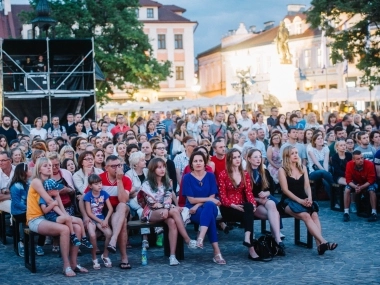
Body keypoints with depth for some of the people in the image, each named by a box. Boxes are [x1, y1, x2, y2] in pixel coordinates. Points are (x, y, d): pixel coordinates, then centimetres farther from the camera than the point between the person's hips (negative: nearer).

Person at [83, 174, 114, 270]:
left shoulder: (104, 193, 0)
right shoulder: (88, 196, -8)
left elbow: (110, 209, 0)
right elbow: (89, 212, -10)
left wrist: (105, 220, -14)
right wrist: (100, 221, -14)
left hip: (102, 219, 3)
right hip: (91, 219, -3)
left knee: (109, 233, -23)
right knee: (92, 235, -30)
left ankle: (105, 255, 1)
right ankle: (94, 258, -9)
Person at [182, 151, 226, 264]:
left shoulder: (210, 176, 6)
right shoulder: (187, 177, -1)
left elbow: (212, 197, 0)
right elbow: (191, 200, -7)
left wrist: (198, 205, -15)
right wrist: (209, 199, -14)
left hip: (210, 208, 2)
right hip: (193, 211, -2)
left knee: (209, 205, -39)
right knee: (210, 217, -37)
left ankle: (200, 238, -52)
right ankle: (217, 252, -45)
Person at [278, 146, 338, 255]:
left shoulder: (303, 168, 15)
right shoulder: (282, 170, -1)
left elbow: (307, 186, 9)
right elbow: (285, 190, -8)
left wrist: (309, 198, -11)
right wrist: (300, 200, -17)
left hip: (303, 199, 5)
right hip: (289, 200, -4)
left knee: (314, 214, -27)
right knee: (306, 216, -32)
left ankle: (319, 244, -40)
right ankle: (323, 242, -42)